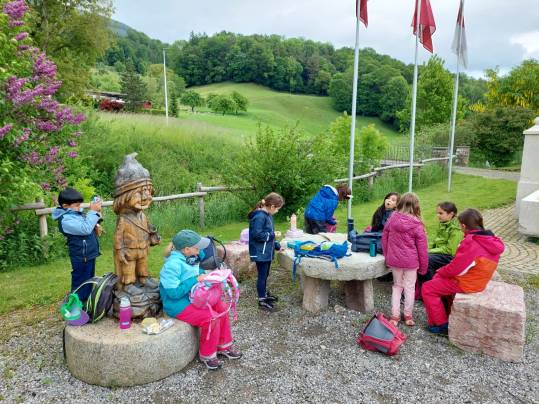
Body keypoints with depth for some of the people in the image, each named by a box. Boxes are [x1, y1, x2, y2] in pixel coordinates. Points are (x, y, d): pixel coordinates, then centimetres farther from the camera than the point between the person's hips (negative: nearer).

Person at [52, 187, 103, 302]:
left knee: (89, 282, 23)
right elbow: (85, 229, -33)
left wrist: (96, 226, 0)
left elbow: (87, 225, 22)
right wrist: (93, 211, -27)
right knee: (80, 285, 1)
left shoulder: (76, 213, 6)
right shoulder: (65, 220, -22)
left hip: (89, 254, 10)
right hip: (81, 257, -10)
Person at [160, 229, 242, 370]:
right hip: (178, 304, -9)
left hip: (194, 298, 9)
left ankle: (224, 346, 14)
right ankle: (207, 355, 0)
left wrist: (202, 275, -1)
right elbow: (174, 292, -27)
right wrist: (195, 280, -25)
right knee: (211, 317, -23)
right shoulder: (172, 265, -24)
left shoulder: (189, 259, 2)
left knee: (222, 308, -1)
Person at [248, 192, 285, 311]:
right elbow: (257, 235, -25)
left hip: (267, 251, 9)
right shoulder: (259, 216, -22)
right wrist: (273, 235, -16)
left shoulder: (268, 215, 9)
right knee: (262, 275, 0)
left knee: (265, 274, 21)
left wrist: (277, 246, 11)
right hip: (260, 252, -9)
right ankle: (262, 301, 11)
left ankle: (264, 294, 37)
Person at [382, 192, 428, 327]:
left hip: (394, 260, 3)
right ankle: (408, 316, 24)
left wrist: (387, 256, 15)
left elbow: (384, 239, 3)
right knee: (409, 288, 13)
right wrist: (423, 266, 3)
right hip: (411, 261, -2)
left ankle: (394, 316, 19)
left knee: (397, 286, 17)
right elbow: (422, 248, -8)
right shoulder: (417, 225, -15)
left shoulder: (391, 219, -7)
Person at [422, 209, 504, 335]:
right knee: (439, 280, 25)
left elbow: (454, 268, -23)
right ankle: (447, 314, 32)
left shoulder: (471, 243, -29)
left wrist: (440, 272, -3)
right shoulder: (490, 240, -1)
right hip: (478, 280, 9)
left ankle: (441, 324, 9)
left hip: (466, 284, -9)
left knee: (427, 288, -1)